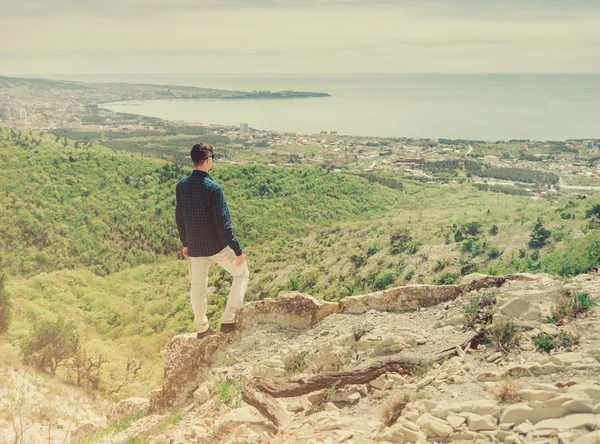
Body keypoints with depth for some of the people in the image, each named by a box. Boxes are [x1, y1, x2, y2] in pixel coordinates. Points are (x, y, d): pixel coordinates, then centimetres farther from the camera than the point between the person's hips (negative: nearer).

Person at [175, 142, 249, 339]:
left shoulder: (181, 185, -1)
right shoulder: (212, 188, -20)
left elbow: (179, 217, 9)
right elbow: (223, 223, -20)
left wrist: (185, 243, 22)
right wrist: (238, 251, -13)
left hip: (195, 247, 6)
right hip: (218, 245, -5)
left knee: (198, 286, 19)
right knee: (241, 273, 14)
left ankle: (202, 328, 30)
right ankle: (228, 320, 7)